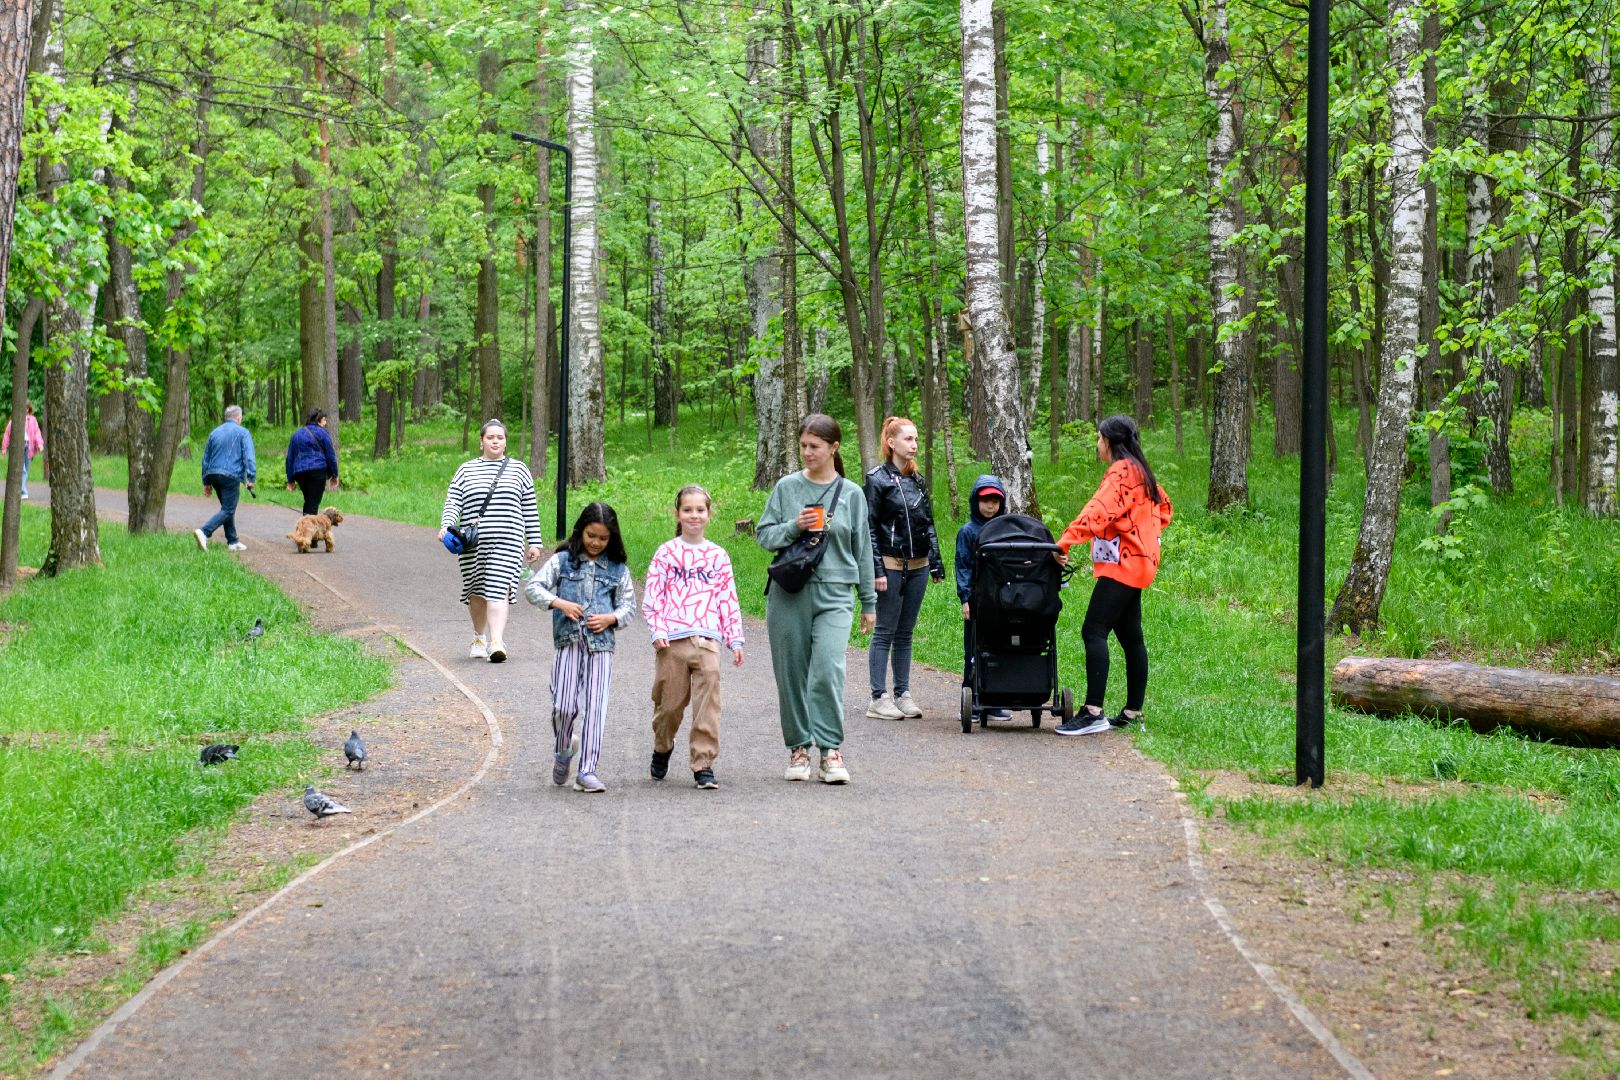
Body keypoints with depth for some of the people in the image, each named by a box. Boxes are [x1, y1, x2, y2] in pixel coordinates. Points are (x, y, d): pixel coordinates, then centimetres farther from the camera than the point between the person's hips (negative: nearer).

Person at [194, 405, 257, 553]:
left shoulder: (214, 433, 17)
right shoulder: (242, 433, 0)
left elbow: (206, 459, 20)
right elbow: (249, 457, -10)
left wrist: (206, 482, 25)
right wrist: (251, 478, -11)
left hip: (213, 473, 6)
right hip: (231, 475, -6)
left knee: (227, 508, 18)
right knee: (227, 510, -8)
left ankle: (233, 541, 18)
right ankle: (204, 532, -26)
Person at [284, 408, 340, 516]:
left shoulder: (296, 434, 17)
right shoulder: (322, 433, 1)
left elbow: (290, 458, 17)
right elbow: (330, 455, 0)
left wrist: (290, 480, 19)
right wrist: (334, 475, 9)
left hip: (299, 473, 5)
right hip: (318, 470, -5)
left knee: (308, 502, 18)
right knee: (313, 504, -6)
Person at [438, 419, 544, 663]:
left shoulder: (519, 470, 11)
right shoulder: (466, 470, 11)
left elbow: (530, 509, 11)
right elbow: (453, 503, 4)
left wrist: (534, 542, 8)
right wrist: (446, 525, -15)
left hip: (507, 541, -2)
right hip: (472, 542, 2)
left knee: (499, 590, -14)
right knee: (477, 591, 8)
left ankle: (497, 642, -23)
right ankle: (479, 637, 28)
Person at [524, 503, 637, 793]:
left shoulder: (618, 569, 11)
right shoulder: (562, 561, 7)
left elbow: (628, 607, 12)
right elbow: (532, 587, 2)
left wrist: (611, 618, -8)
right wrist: (560, 603, -13)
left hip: (601, 643, 1)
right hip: (568, 641, -1)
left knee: (595, 708, -6)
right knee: (564, 706, -8)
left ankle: (587, 772, -4)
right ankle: (564, 750, 23)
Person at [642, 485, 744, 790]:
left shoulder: (718, 556, 12)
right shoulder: (666, 553, 6)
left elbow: (729, 601, 14)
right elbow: (651, 596, 4)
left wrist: (735, 639, 10)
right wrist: (657, 631, -8)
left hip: (707, 640, 1)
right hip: (672, 639, -1)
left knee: (708, 702, -8)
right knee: (670, 701, 5)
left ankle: (704, 765, -3)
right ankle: (662, 748, 32)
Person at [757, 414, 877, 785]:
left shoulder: (851, 493, 7)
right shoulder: (787, 487, 6)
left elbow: (862, 549, 12)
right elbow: (764, 535, 7)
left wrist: (869, 602, 14)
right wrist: (794, 527, -13)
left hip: (834, 596, -1)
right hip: (789, 592, 1)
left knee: (828, 671, -16)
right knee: (792, 674, 5)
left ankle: (831, 750, -12)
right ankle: (799, 748, 16)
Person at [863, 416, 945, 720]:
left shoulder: (917, 480, 12)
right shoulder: (878, 479, -7)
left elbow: (929, 524, 18)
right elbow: (869, 528, -10)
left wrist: (935, 562, 13)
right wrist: (876, 570, -15)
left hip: (917, 566, 6)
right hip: (891, 565, -6)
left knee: (906, 632, 10)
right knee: (885, 632, -3)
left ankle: (902, 694, 14)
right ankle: (879, 698, -1)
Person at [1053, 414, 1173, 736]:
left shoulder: (1121, 472, -12)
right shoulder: (1139, 472, 18)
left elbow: (1098, 511, -26)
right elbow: (1163, 507, 31)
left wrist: (1066, 541, -34)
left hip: (1122, 564, -11)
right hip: (1137, 563, 11)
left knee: (1094, 631, -16)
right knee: (1130, 637, 12)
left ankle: (1093, 712, -23)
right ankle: (1133, 711, 16)